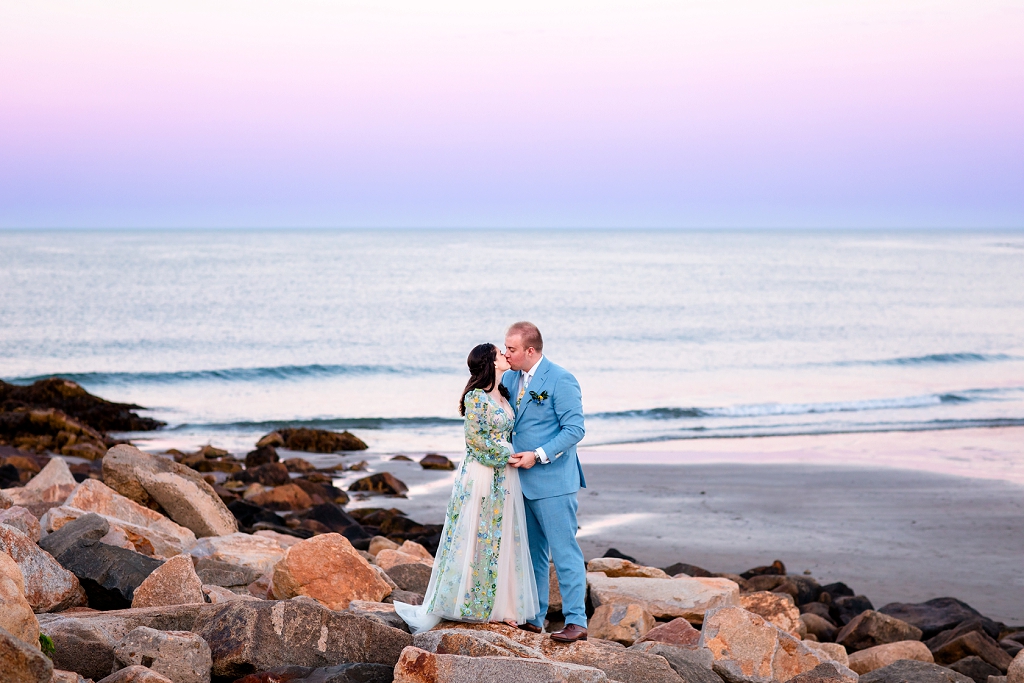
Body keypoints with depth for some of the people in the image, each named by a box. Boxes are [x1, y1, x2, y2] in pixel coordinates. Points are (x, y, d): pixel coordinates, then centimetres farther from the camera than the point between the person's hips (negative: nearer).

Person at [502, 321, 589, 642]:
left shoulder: (561, 380, -12)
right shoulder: (509, 379, 10)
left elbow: (575, 429, -15)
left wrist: (538, 455, -20)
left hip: (552, 481, -8)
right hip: (521, 481, 8)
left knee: (564, 552, -7)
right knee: (531, 553, 14)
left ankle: (576, 621, -5)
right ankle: (532, 618, 21)